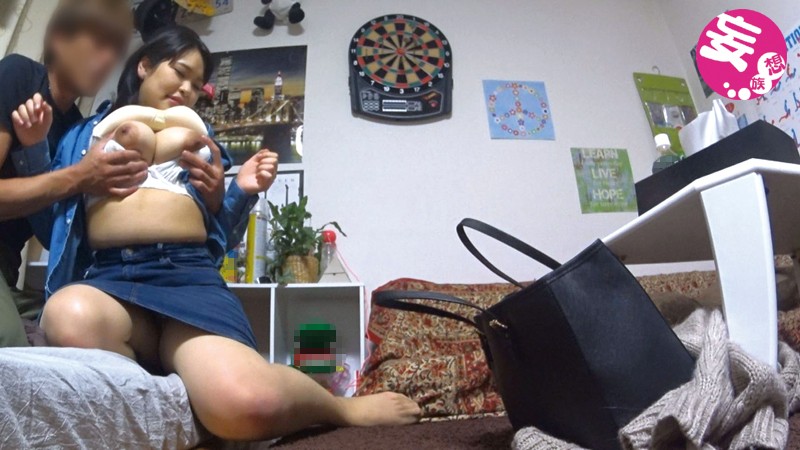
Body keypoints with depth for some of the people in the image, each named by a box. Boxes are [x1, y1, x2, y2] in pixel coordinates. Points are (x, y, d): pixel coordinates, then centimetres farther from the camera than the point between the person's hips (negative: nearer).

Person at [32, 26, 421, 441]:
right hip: (111, 275, 1)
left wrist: (240, 190, 5)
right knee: (70, 316, -41)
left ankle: (344, 408, -2)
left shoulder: (199, 141, 26)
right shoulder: (89, 133, 24)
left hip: (190, 274, -1)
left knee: (247, 403, -31)